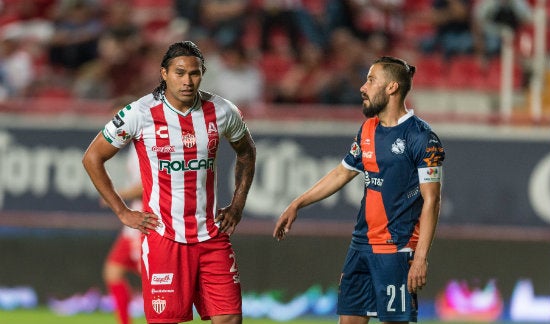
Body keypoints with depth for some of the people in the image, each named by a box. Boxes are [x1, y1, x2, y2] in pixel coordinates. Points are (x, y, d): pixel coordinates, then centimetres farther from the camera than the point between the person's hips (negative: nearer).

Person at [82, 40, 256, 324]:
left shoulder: (222, 112, 2)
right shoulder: (140, 114, -8)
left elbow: (246, 152, 23)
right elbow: (92, 158, 1)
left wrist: (237, 205, 13)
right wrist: (123, 213, -1)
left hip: (211, 235, 3)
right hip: (163, 236, -3)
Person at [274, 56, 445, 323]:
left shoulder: (420, 137, -11)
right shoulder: (368, 130, 11)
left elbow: (431, 201, -13)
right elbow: (342, 173, 25)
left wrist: (420, 258, -19)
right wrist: (297, 205, 26)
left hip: (396, 251, -7)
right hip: (362, 245, 8)